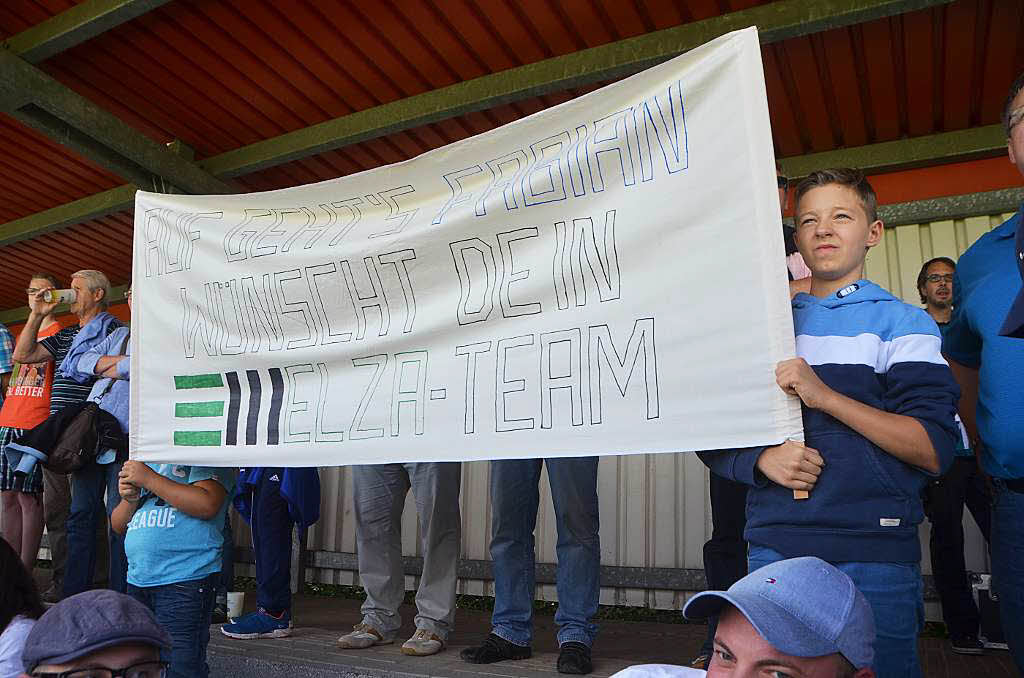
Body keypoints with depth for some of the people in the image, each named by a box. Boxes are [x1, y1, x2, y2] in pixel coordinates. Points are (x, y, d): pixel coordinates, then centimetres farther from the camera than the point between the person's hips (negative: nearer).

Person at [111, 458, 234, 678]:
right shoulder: (147, 460, 19)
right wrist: (130, 499, -3)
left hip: (185, 580, -7)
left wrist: (148, 479, -15)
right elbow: (118, 526, 20)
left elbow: (207, 505, -22)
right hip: (137, 580, 8)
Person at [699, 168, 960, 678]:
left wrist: (824, 395, -18)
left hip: (875, 557, -2)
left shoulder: (903, 323, 3)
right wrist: (762, 458, -10)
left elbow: (935, 450, -9)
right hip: (774, 549, 3)